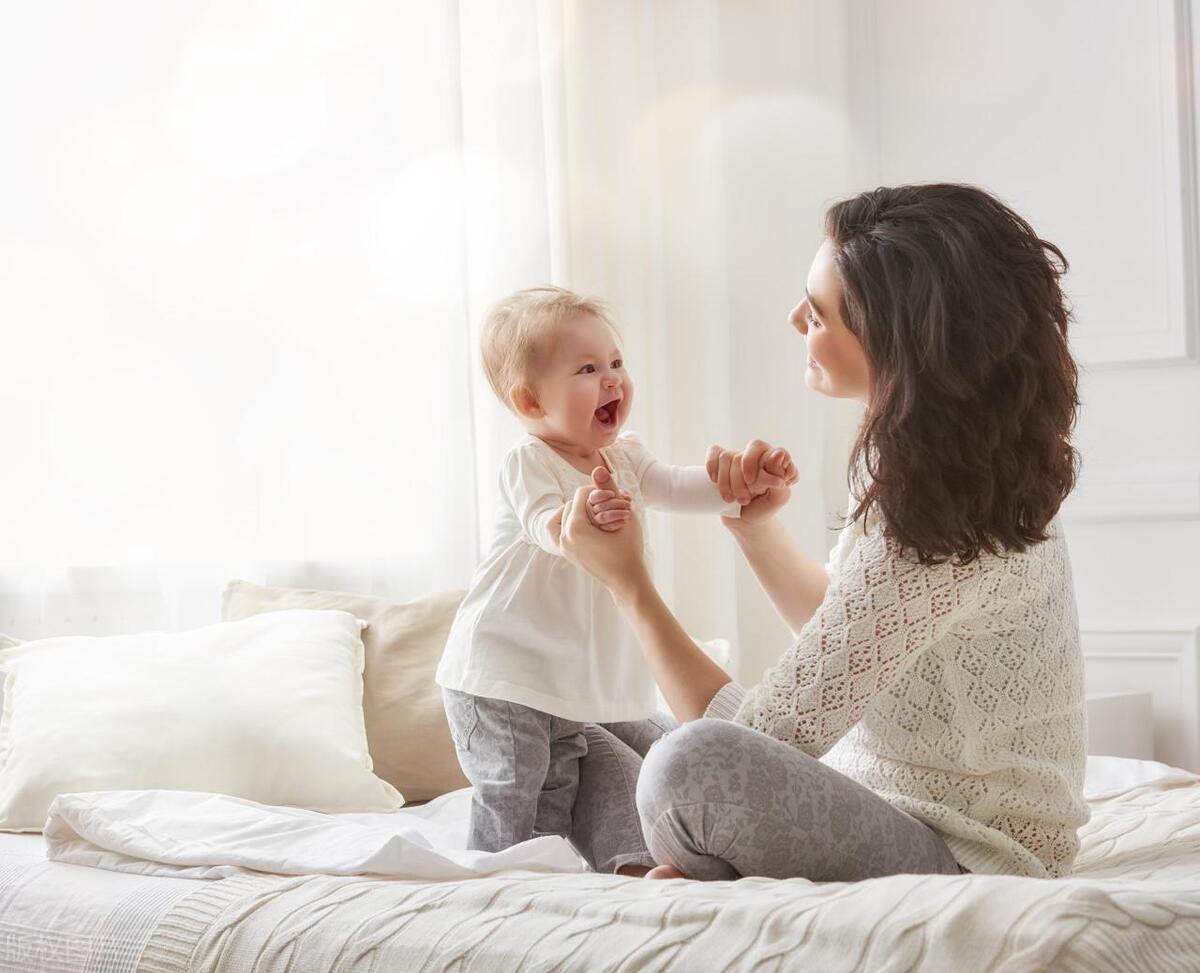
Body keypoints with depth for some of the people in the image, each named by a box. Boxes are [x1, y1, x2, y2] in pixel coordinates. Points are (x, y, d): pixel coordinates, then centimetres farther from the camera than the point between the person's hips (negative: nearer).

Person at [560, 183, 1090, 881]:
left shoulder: (933, 526, -27)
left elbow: (767, 736, -21)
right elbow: (841, 629, 20)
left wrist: (628, 579, -11)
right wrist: (757, 526, 3)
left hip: (967, 862, -9)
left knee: (697, 762, -34)